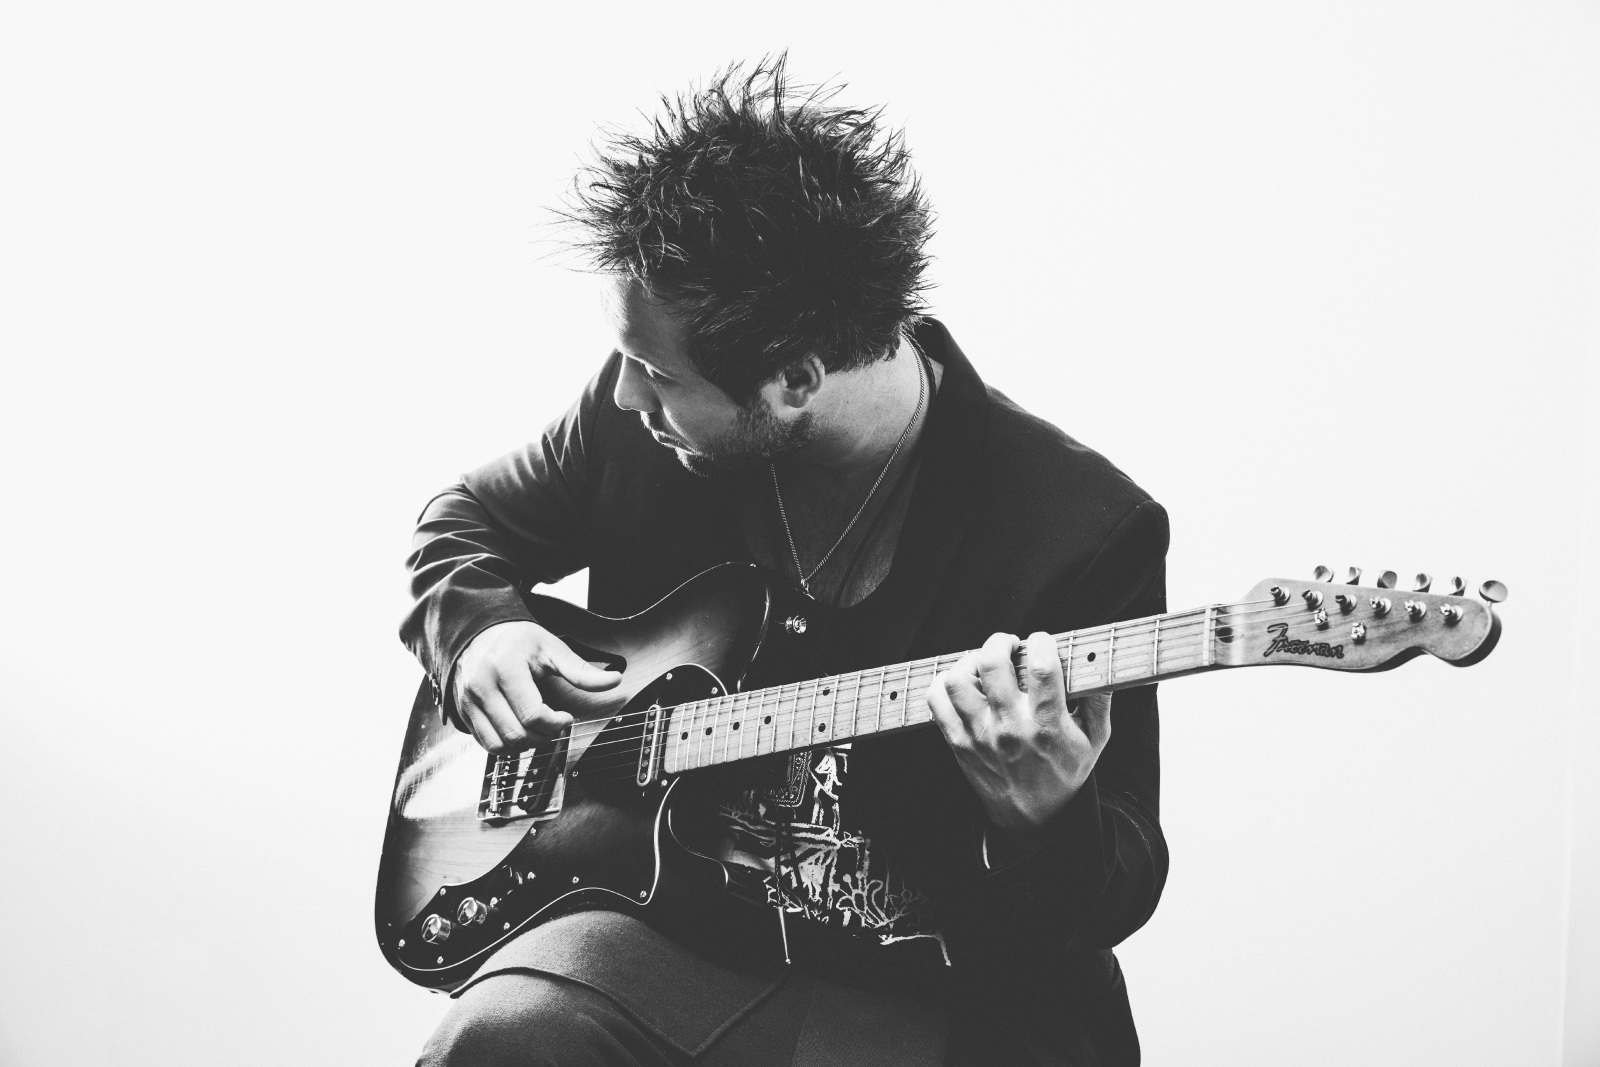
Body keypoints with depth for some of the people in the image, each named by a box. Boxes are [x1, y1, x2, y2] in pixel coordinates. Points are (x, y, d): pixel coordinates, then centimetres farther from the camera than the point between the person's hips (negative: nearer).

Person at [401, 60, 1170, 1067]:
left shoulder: (1085, 531, -14)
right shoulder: (638, 421, -2)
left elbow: (1122, 891, -8)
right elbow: (466, 522, 20)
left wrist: (1042, 820, -31)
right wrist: (478, 625, -3)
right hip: (673, 929, 2)